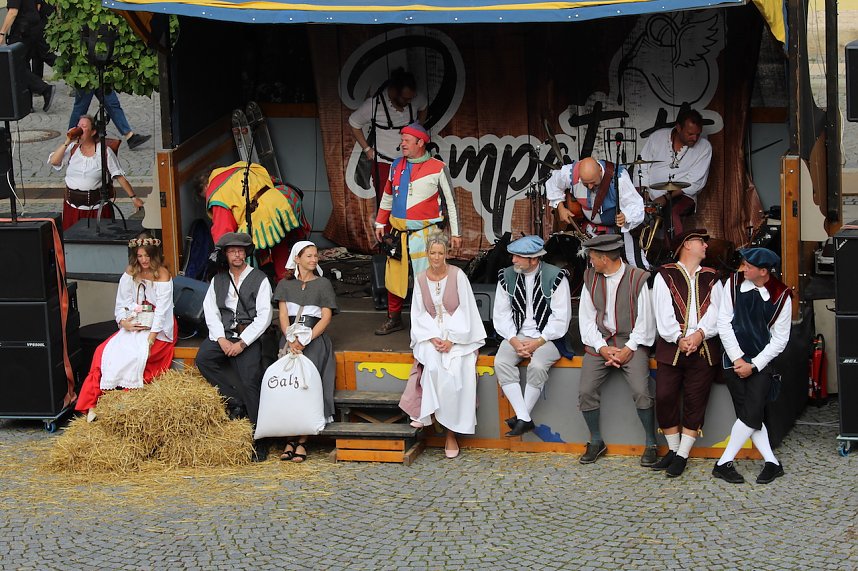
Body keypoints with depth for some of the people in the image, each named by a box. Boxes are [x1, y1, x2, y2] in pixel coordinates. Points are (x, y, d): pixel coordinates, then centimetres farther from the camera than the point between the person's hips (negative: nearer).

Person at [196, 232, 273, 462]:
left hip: (249, 337, -4)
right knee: (203, 359, -26)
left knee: (250, 380, -20)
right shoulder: (218, 280, 18)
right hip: (223, 334, 4)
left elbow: (264, 316, -2)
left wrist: (242, 342, -12)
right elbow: (211, 312, 9)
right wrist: (222, 340, -8)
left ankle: (259, 442, -18)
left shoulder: (260, 279, 6)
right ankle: (236, 401, -16)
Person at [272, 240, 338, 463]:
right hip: (290, 338, 1)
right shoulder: (285, 284, 16)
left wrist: (305, 340, -12)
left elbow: (326, 317, 2)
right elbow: (283, 315, 6)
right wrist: (291, 341, -13)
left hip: (315, 340, -1)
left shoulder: (323, 284, 12)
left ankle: (302, 441, -20)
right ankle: (290, 439, -16)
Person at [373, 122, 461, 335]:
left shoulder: (438, 168, -4)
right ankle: (394, 319, 22)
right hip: (399, 232, 5)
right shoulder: (397, 165, 10)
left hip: (425, 234, -5)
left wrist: (455, 233, 0)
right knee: (393, 276, 9)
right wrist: (380, 223, 18)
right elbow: (387, 197, 21)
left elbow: (450, 202, 1)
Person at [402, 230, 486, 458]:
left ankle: (452, 433, -22)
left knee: (456, 370, -27)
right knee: (433, 364, -32)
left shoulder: (457, 276, -3)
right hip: (431, 334, 2)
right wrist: (432, 338, -11)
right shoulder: (420, 279, 6)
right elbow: (419, 314, 6)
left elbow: (465, 311, -5)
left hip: (457, 335, -2)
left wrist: (451, 340, -15)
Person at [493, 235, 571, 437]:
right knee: (501, 362, -24)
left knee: (538, 366, -32)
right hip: (516, 335, 4)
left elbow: (561, 318, -8)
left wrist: (538, 343, -15)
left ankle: (522, 417, -16)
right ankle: (524, 419, -24)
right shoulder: (507, 276, 5)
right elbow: (501, 314, 5)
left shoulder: (555, 277, -7)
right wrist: (514, 341, -9)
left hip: (546, 337, -4)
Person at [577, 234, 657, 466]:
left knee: (641, 392, -22)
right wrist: (602, 347, -6)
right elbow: (586, 317, 7)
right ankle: (596, 442, 7)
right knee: (586, 392, -13)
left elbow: (645, 320, -4)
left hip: (631, 342, -4)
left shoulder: (638, 279, -4)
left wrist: (629, 349, -13)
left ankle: (650, 444, -3)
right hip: (599, 343, 4)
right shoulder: (590, 278, 8)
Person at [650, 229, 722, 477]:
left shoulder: (711, 278, 14)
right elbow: (663, 312, -6)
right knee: (664, 398, -4)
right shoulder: (665, 275, 4)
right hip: (671, 347, -2)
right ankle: (673, 449, 14)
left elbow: (715, 311, 1)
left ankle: (682, 456, 8)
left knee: (695, 401, 0)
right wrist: (679, 339, -17)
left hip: (704, 348, 2)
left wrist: (700, 334, -16)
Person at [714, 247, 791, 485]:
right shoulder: (734, 283, -4)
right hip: (735, 360, 1)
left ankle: (723, 464, -3)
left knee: (752, 414, -12)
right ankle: (772, 464, 4)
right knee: (748, 416, -4)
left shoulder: (781, 296, -7)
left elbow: (780, 339, -2)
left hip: (761, 362, -1)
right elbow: (724, 323, -2)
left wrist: (753, 365, -9)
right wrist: (737, 359, -8)